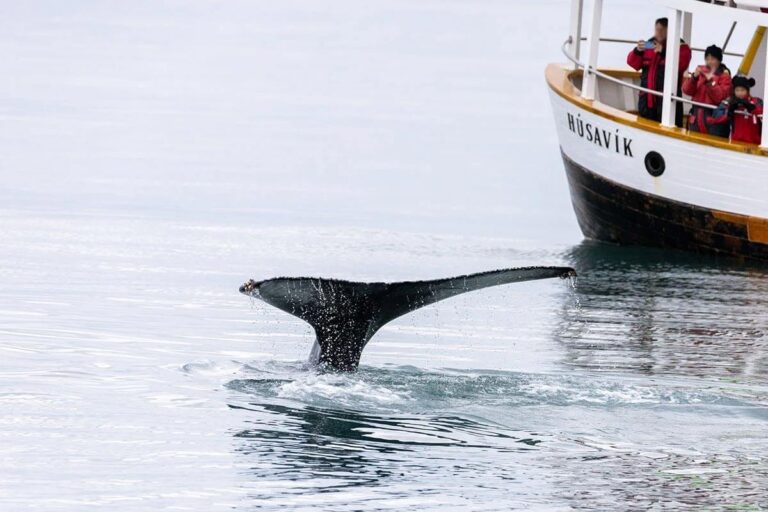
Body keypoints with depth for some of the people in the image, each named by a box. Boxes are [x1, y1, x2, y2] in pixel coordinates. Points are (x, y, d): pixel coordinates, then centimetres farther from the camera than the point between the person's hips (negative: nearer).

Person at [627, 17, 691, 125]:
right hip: (647, 97, 6)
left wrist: (663, 52, -22)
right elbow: (633, 63, 13)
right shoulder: (649, 45, 15)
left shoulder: (680, 47, 1)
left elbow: (681, 64, -17)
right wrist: (637, 51, -7)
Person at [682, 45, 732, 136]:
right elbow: (687, 90, 3)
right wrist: (694, 77, -13)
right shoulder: (700, 70, 10)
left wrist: (710, 81, -22)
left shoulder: (724, 75, -3)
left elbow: (720, 97, -14)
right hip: (697, 114, 5)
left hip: (714, 115, -5)